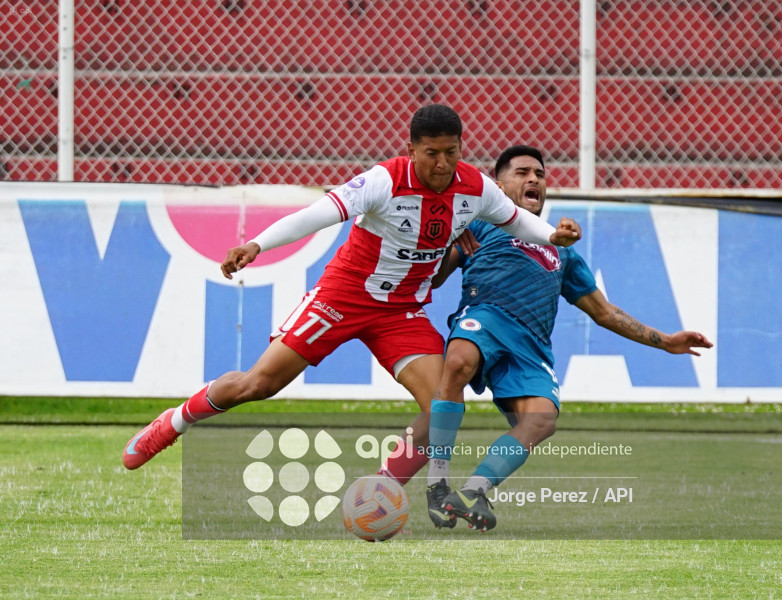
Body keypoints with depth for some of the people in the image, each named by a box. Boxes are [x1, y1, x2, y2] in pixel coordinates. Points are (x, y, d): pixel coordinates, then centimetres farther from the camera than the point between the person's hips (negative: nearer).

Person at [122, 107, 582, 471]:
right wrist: (256, 245, -45)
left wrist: (552, 235, -8)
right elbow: (318, 215, -32)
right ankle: (172, 425, 20)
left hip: (405, 309, 4)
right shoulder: (386, 181, -24)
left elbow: (515, 218, 13)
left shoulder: (476, 188, -8)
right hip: (346, 291, -4)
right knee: (259, 384, -7)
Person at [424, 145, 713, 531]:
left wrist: (663, 340, 36)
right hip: (486, 315, -4)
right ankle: (436, 482, -33)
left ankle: (473, 490, -29)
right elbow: (433, 277, 15)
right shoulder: (483, 223, 24)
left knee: (542, 417, -28)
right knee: (458, 363, -40)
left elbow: (603, 312, 41)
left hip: (531, 347, 4)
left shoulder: (562, 253, 37)